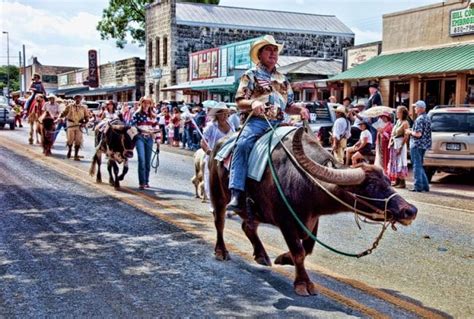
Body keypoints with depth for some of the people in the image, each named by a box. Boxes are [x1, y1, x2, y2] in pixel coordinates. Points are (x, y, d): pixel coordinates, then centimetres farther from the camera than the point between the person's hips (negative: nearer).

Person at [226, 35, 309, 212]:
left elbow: (289, 106, 25)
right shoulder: (250, 75, 11)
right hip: (256, 121, -5)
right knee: (242, 145, -32)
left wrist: (300, 109, 4)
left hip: (278, 123, 5)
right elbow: (240, 102, 3)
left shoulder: (282, 79, 25)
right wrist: (253, 103, -18)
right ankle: (236, 194, -38)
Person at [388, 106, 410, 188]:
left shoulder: (405, 123, -11)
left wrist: (400, 147, -20)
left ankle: (402, 182, -2)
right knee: (394, 162, 11)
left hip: (400, 144, -8)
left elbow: (406, 136, -16)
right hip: (394, 144, 8)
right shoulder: (398, 121, 13)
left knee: (400, 163, -6)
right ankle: (397, 181, 18)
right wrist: (391, 143, 10)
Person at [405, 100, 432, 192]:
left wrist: (409, 132, -7)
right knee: (419, 165, 16)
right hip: (424, 145, 9)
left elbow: (418, 134, -24)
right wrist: (411, 131, 18)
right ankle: (425, 185, 17)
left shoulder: (419, 119, -17)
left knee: (417, 165, -3)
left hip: (417, 145, -9)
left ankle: (418, 186, 0)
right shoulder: (427, 118, 14)